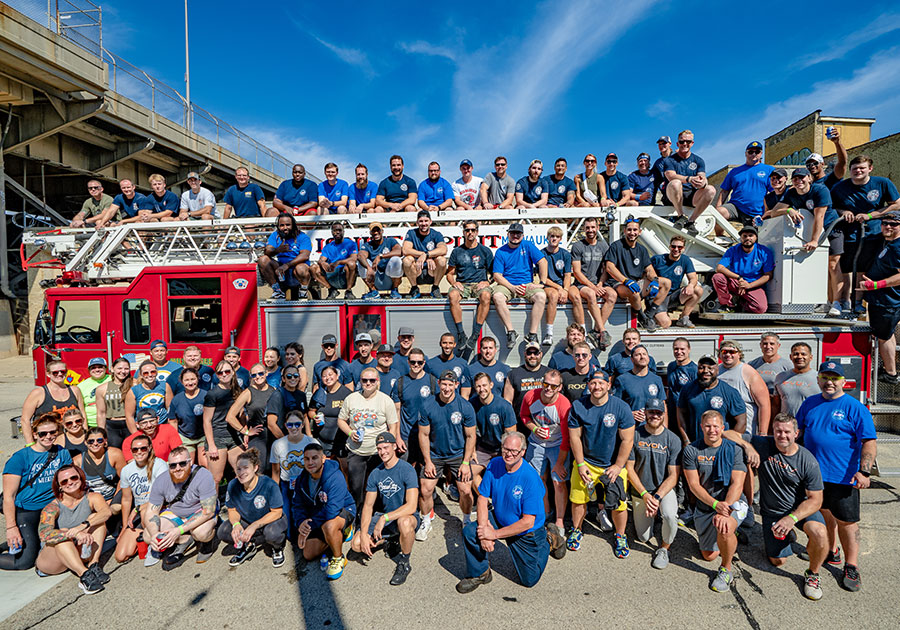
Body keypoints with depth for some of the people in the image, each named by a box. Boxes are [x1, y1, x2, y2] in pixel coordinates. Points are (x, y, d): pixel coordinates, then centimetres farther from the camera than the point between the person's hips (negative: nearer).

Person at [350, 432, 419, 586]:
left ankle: (404, 563, -11)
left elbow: (411, 506, -26)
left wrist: (384, 518, -31)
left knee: (404, 523, -40)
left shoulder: (407, 470, -17)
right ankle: (390, 539, 15)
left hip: (405, 515, -5)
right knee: (356, 544, -12)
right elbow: (368, 505, 2)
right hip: (384, 516, 6)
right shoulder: (375, 474, 1)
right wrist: (363, 534, -11)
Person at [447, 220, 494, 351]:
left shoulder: (485, 251, 13)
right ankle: (461, 334, -29)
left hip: (479, 284, -1)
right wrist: (454, 282, -6)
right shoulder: (457, 251, 15)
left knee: (486, 296, -37)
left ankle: (475, 334, -33)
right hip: (461, 285, 1)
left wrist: (487, 282, -7)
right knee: (453, 296, -35)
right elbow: (450, 274, 16)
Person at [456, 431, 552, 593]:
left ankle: (547, 539, 32)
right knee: (470, 531, -21)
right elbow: (483, 498, -9)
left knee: (529, 580, 10)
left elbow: (528, 522, -27)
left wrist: (494, 534, -26)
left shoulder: (531, 478, -30)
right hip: (499, 519, 4)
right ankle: (480, 573, 5)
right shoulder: (494, 465, -15)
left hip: (526, 533, -3)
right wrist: (484, 530, -24)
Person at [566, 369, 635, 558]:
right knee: (578, 499, 7)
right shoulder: (578, 406, -8)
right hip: (585, 462, 2)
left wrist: (617, 466, -10)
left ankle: (620, 536, 30)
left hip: (613, 465, -1)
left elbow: (627, 440, -9)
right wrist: (580, 464, -5)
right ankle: (576, 530, 34)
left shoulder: (621, 407, -13)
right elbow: (575, 437, -2)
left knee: (618, 504, 2)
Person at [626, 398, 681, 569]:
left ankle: (664, 548, -1)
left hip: (665, 490, -1)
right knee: (644, 537, 6)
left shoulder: (673, 440, -9)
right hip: (640, 491, 1)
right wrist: (645, 495, -16)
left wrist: (657, 497, -22)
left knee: (670, 515, -31)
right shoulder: (635, 435, -10)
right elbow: (629, 468, -7)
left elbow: (673, 475, -10)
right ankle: (651, 515, 38)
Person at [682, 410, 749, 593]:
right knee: (709, 555, 8)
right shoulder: (691, 450, -6)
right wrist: (715, 504, -25)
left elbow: (737, 484, -15)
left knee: (724, 529, -35)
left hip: (732, 503, -2)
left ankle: (726, 570, -6)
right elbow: (693, 485, -9)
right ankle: (731, 539, 42)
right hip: (704, 506, 3)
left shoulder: (734, 450, -8)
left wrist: (724, 512, -28)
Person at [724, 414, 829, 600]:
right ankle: (785, 535, 38)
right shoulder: (762, 445, -15)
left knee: (819, 534, -33)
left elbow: (815, 500, -15)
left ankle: (812, 574, -4)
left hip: (801, 508, -1)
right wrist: (748, 446, -29)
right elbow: (729, 434, -12)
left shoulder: (808, 461, -17)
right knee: (778, 561, 4)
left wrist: (792, 518, -28)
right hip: (771, 512, 1)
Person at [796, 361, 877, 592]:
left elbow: (869, 443, -11)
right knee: (824, 513, 18)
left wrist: (864, 471, -21)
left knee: (846, 521, 3)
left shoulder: (855, 408, -7)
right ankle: (831, 552, 36)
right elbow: (797, 430, 18)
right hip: (813, 472, 5)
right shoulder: (810, 403, 8)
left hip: (843, 476, -4)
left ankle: (851, 567, 18)